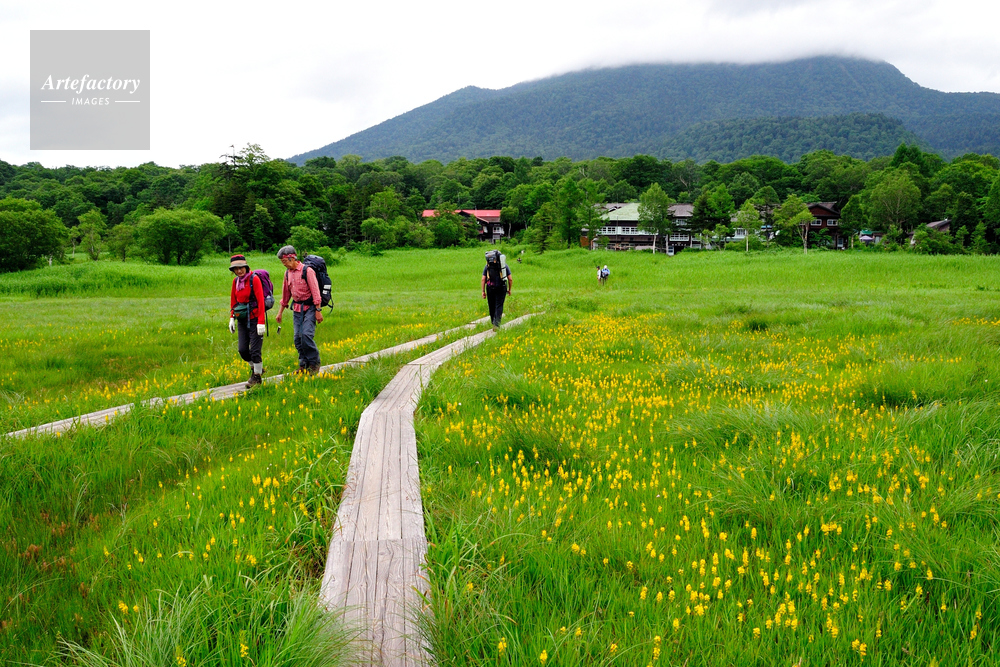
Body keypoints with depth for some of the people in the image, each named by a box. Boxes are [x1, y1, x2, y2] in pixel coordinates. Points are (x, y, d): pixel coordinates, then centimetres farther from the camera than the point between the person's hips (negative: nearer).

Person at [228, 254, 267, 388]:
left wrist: (261, 322, -20)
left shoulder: (254, 279, -12)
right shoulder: (236, 281, 8)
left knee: (255, 349, -4)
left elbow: (260, 301, -15)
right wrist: (232, 318, 11)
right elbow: (233, 300, 18)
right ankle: (255, 368, 29)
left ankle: (257, 376, 11)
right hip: (242, 319, 6)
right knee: (243, 349, 6)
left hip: (254, 318, -6)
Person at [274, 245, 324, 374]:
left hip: (309, 307, -6)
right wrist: (280, 312, 19)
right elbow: (285, 293, 18)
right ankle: (303, 365, 11)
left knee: (306, 334, -17)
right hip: (297, 308, 6)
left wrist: (318, 311, -17)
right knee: (298, 337, 1)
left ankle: (314, 363, -3)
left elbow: (315, 292, -13)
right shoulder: (288, 272, 9)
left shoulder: (307, 270, -11)